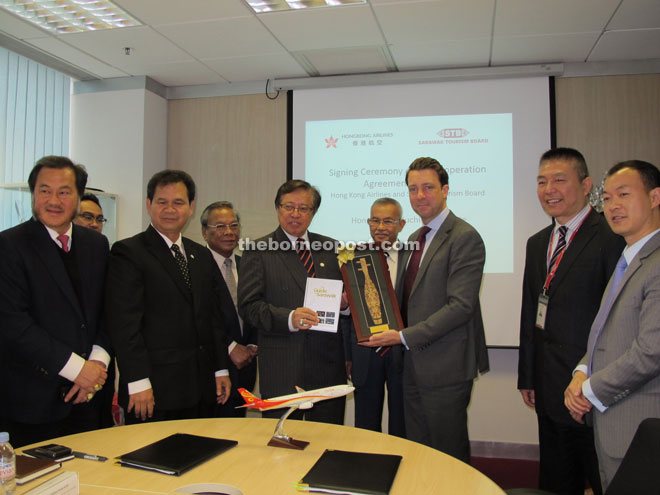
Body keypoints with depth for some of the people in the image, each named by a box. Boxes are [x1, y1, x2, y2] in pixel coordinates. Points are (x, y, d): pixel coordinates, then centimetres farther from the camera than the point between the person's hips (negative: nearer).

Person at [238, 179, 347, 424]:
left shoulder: (331, 248, 12)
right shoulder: (257, 250, 0)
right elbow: (248, 306, -6)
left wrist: (346, 302, -5)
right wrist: (288, 318, -21)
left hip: (329, 367, 3)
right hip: (282, 372, -3)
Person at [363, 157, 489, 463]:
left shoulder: (464, 237, -12)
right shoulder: (415, 239, 16)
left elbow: (461, 305, -20)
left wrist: (404, 337, -20)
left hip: (445, 368, -8)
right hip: (413, 364, 8)